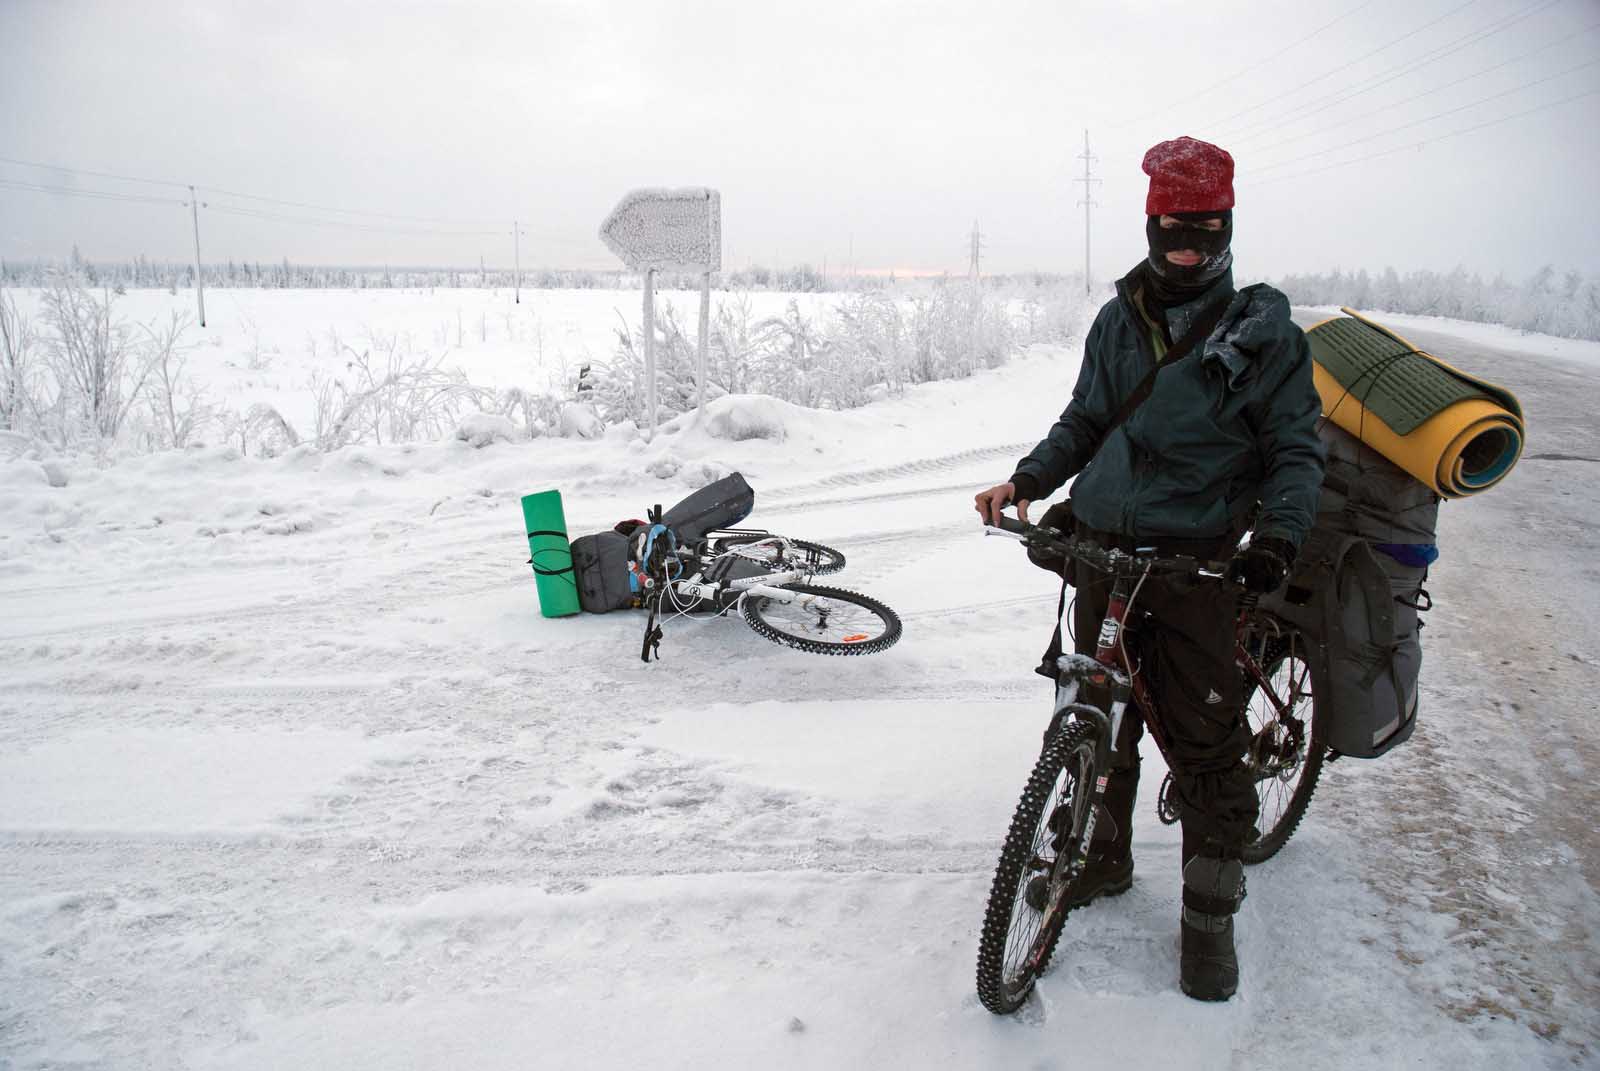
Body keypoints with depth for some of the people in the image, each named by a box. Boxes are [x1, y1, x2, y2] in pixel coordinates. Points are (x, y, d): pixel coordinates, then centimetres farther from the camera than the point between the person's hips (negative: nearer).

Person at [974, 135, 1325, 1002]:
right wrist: (1027, 479, -1)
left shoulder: (1263, 332, -2)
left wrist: (1277, 534, -21)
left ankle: (1209, 912, 17)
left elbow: (1296, 449, -3)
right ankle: (1103, 856, 35)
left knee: (1205, 735, -1)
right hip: (1100, 546, 4)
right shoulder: (1119, 321, 9)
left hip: (1195, 561, -4)